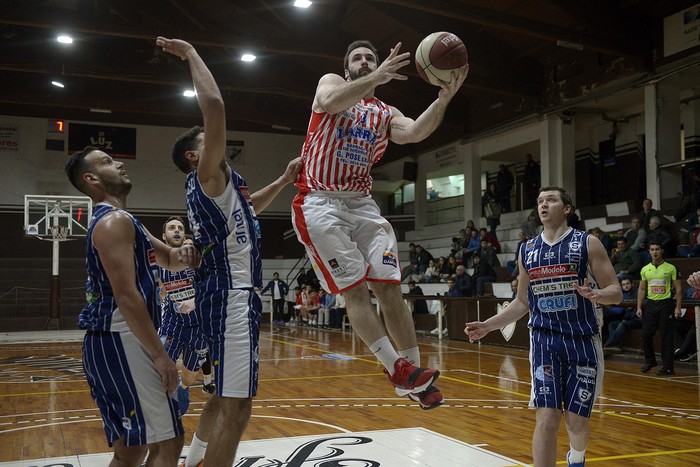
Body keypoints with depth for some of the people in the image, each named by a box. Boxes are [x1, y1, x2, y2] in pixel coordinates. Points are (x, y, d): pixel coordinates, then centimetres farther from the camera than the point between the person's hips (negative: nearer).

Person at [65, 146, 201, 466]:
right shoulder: (115, 221, -12)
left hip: (114, 342, 10)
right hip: (121, 342, -10)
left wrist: (182, 255, 2)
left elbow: (168, 259, 28)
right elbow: (126, 296, -20)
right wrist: (160, 355, -19)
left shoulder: (122, 221, 20)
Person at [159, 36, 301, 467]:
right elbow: (215, 107, -22)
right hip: (232, 299, -11)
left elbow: (248, 208, 39)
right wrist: (191, 53, -11)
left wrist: (285, 181, 31)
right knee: (236, 408, -9)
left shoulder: (213, 188, 18)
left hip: (231, 297, 11)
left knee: (227, 397, 22)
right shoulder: (208, 176, -9)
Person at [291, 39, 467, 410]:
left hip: (362, 205, 4)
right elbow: (330, 103, -19)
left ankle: (413, 373, 3)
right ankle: (398, 367, -5)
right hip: (321, 204, -4)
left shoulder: (386, 114, 16)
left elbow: (415, 132, -7)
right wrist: (376, 78, -30)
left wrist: (443, 98, -23)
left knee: (389, 289, -2)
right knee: (355, 290, -9)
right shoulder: (331, 83, 8)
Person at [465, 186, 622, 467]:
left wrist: (596, 295, -27)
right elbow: (522, 302, 16)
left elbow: (616, 292, -4)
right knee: (547, 420, -11)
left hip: (582, 340, -1)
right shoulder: (527, 251, 8)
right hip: (544, 340, 2)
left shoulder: (588, 243, -2)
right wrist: (488, 325, 5)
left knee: (576, 421, 7)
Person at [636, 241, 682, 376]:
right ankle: (650, 361, 22)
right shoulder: (645, 269, 9)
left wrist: (678, 307, -9)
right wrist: (639, 307, 6)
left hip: (666, 304, -4)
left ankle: (668, 367, 4)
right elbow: (641, 289, 13)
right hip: (650, 304, 4)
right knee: (646, 334, 3)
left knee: (666, 337, -2)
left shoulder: (671, 268, -1)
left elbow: (678, 289, -1)